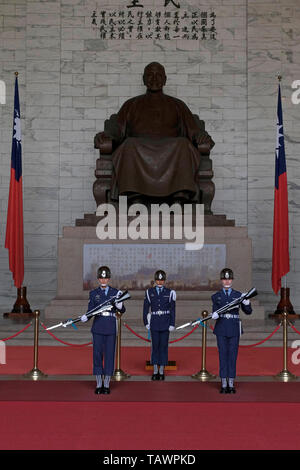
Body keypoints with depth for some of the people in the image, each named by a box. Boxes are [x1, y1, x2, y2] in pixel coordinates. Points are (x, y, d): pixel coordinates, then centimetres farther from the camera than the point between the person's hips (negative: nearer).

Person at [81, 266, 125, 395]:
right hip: (98, 328, 0)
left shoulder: (115, 292, 5)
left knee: (109, 355, 1)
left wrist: (120, 306, -21)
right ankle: (99, 384, 7)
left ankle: (106, 384, 8)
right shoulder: (93, 293, 6)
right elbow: (90, 310, 2)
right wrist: (85, 317, -19)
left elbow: (122, 311, 3)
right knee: (97, 354, -1)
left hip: (111, 328, 0)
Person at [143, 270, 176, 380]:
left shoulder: (169, 293, 1)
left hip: (165, 324, 0)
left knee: (164, 346, 2)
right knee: (155, 346, 3)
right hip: (154, 323, 1)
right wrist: (146, 322, 3)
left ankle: (162, 371, 9)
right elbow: (146, 309, 7)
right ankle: (155, 371, 11)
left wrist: (172, 324, -3)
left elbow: (172, 310, 1)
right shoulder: (149, 292, 3)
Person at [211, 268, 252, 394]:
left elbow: (248, 312, 5)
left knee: (233, 355, 2)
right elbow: (215, 311, 2)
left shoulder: (238, 295, 6)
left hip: (234, 329, 0)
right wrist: (214, 315, -22)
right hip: (221, 329, 0)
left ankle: (231, 384, 8)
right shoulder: (216, 296, 7)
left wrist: (246, 303, -16)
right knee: (223, 355, 1)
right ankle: (224, 384, 5)